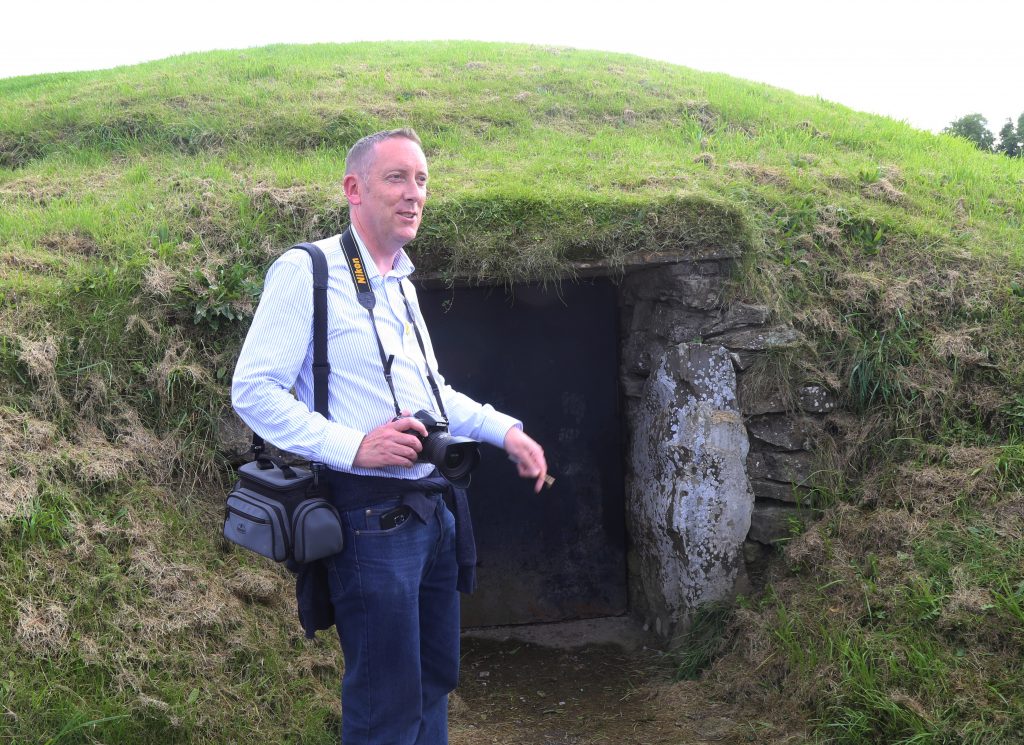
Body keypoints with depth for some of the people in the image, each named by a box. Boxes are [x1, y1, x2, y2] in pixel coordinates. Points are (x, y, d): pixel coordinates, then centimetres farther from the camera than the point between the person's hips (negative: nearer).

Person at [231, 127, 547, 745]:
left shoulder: (402, 281, 16)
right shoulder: (306, 270, -11)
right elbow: (253, 391, -16)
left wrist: (505, 430, 14)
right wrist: (352, 446, -24)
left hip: (432, 505, 8)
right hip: (369, 514, -8)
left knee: (435, 682, 18)